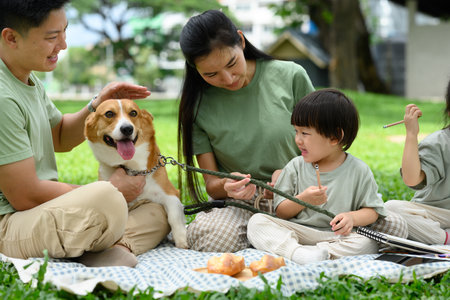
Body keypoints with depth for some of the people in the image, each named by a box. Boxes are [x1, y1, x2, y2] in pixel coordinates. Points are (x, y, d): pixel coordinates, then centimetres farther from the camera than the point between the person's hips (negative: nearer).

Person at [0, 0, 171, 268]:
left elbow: (60, 139, 26)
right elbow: (25, 196, -20)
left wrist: (97, 107, 5)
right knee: (106, 199, -39)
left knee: (161, 209, 7)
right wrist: (108, 191, -11)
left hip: (46, 211, 11)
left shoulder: (28, 80, 11)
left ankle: (116, 245, -21)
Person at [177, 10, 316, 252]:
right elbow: (211, 183, -1)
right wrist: (226, 186, -26)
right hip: (236, 200, 0)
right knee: (214, 239, -34)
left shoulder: (291, 77, -5)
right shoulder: (198, 105, -3)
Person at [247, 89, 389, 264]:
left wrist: (352, 217, -19)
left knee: (366, 243, -31)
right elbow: (280, 212, 6)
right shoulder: (296, 167, 6)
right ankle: (296, 252, -40)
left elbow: (372, 210, 2)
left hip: (336, 236, -2)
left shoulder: (359, 171, 0)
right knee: (256, 221, -19)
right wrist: (302, 200, -14)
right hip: (296, 231, 2)